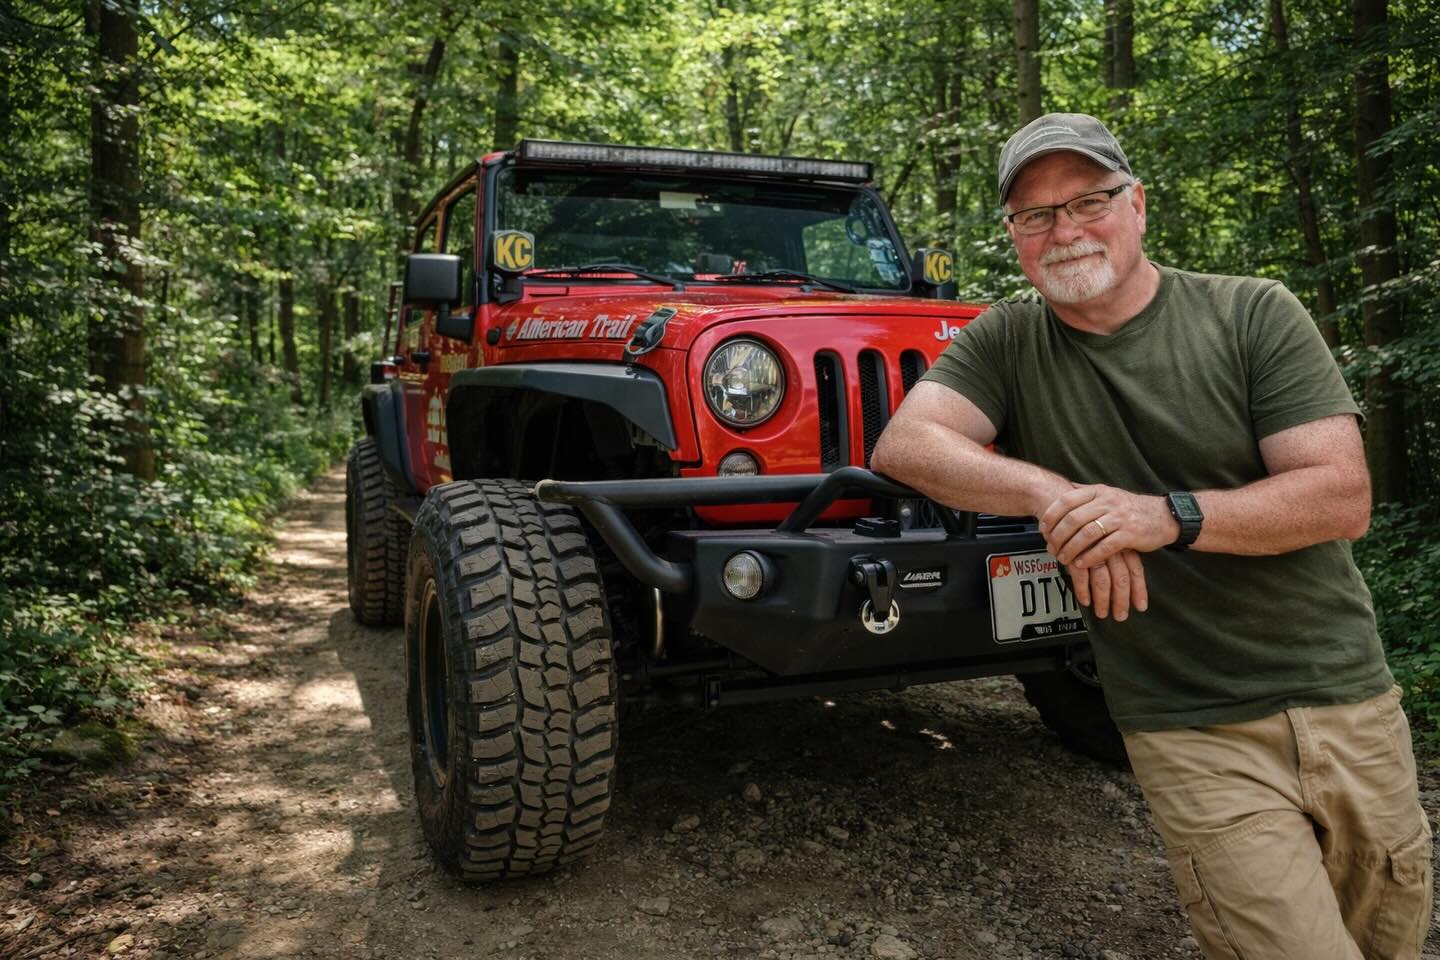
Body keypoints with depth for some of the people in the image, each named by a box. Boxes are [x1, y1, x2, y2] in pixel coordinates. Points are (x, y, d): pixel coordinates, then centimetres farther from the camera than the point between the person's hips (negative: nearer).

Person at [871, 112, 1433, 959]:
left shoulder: (1255, 315, -4)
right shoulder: (1006, 342, 0)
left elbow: (1343, 498, -11)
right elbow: (901, 445, -13)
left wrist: (1170, 516, -26)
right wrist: (1050, 492, -25)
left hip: (1347, 699, 2)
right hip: (1194, 733, -2)